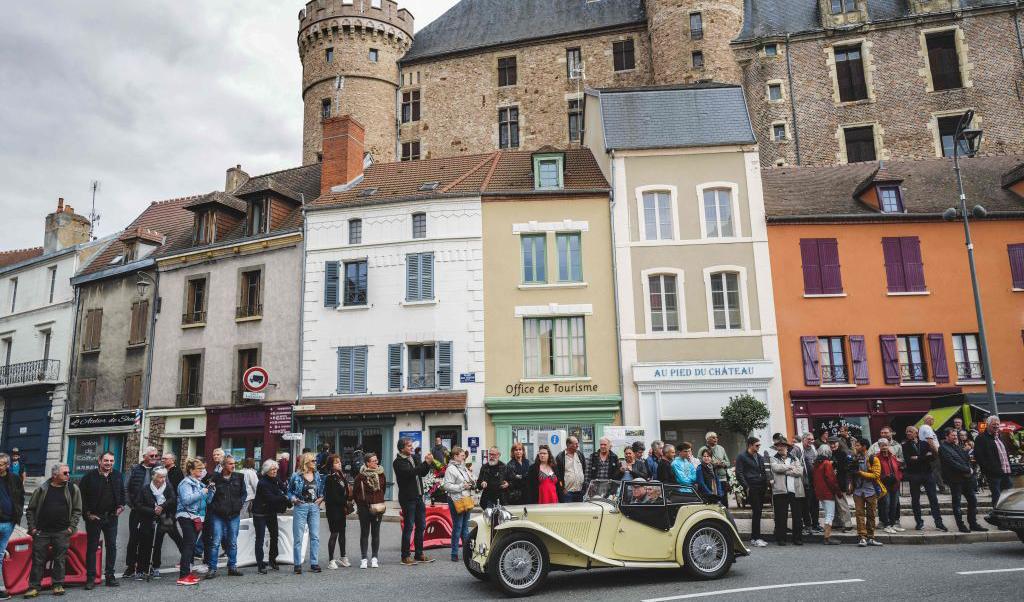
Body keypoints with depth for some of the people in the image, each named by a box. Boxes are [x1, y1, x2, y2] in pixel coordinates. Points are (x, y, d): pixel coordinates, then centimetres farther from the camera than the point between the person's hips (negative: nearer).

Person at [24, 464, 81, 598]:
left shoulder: (73, 489, 2)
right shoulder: (42, 489, 1)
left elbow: (77, 510, 5)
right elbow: (30, 510, 8)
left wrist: (71, 527, -3)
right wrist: (32, 528, 0)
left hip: (62, 533, 0)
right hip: (41, 532, 0)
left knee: (59, 559, 6)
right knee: (38, 560, 3)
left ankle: (58, 585, 16)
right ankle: (34, 587, 12)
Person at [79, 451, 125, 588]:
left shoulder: (117, 476, 6)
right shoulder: (90, 476, -7)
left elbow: (122, 493, 20)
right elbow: (80, 495, -6)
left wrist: (120, 506, 6)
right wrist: (87, 513, -9)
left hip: (111, 517, 4)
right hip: (94, 517, -4)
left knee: (111, 546, 6)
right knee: (92, 547, 3)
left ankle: (110, 576, 15)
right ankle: (90, 578, 9)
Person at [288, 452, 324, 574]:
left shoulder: (317, 475, 9)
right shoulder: (296, 476, -3)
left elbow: (322, 489, 20)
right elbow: (289, 491, 5)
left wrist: (321, 497, 3)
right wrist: (293, 499, -12)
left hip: (314, 507, 4)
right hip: (300, 507, -4)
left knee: (315, 536, 2)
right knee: (298, 537, 0)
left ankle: (314, 563, 10)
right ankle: (297, 564, 9)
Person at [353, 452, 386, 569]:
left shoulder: (381, 474, 4)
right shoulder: (361, 475, -7)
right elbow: (355, 492, 1)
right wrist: (361, 503, 3)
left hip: (378, 506, 3)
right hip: (364, 507, -3)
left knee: (376, 533, 6)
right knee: (364, 533, 2)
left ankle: (374, 558, 14)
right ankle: (364, 559, 8)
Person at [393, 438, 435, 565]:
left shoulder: (413, 459, 14)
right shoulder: (398, 462, -10)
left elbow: (423, 473, 18)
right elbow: (410, 472, -25)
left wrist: (428, 463, 1)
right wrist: (425, 462, -22)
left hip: (418, 497, 8)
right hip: (407, 498, -8)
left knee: (421, 526, 11)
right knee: (409, 527, -2)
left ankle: (419, 554, 20)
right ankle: (405, 557, 6)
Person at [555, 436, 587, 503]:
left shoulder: (580, 454, 11)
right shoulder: (560, 457, -4)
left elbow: (585, 470, 15)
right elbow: (557, 474, -3)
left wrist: (585, 486, 6)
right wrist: (562, 489, -8)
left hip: (580, 490, 5)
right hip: (567, 492, -4)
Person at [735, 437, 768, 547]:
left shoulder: (761, 457, 19)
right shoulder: (742, 457, -1)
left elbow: (764, 471, 23)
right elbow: (739, 474, -6)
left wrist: (766, 483, 9)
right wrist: (746, 487, -12)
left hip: (761, 488, 7)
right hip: (751, 488, -7)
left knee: (758, 512, 6)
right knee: (756, 511, -10)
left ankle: (754, 537, 14)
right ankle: (756, 538, -5)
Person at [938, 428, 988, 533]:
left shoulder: (957, 446, 17)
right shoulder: (943, 448, -10)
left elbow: (967, 458, 17)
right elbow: (952, 464, -17)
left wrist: (969, 470, -2)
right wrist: (967, 470, -12)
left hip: (966, 477, 8)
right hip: (955, 479, -8)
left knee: (973, 500, 8)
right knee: (956, 503, 1)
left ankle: (973, 524, 18)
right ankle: (961, 526, 7)